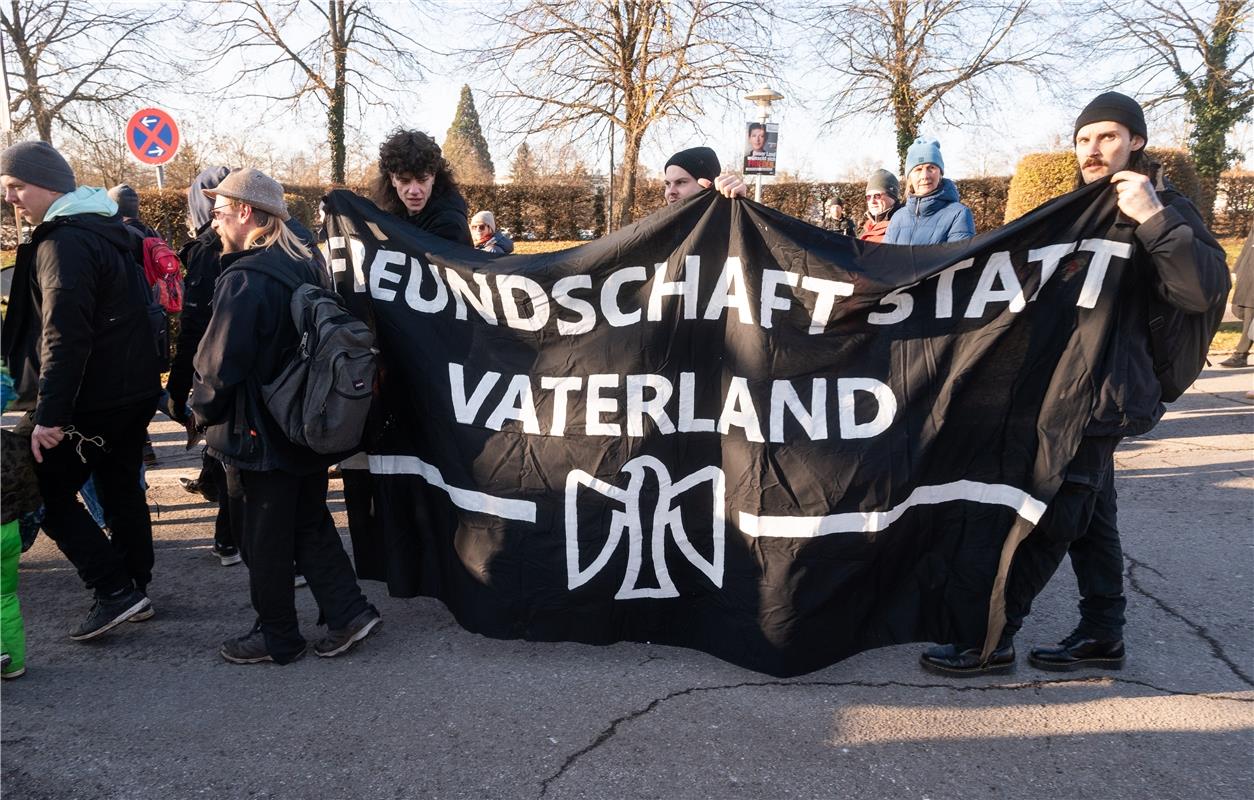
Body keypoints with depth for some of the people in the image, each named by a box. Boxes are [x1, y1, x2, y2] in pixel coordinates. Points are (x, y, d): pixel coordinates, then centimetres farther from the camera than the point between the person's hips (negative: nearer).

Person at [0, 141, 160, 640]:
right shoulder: (104, 232, 14)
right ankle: (135, 589, 24)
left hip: (90, 400, -9)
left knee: (50, 492, 1)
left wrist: (48, 413, -25)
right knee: (121, 489, 15)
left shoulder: (64, 243, -16)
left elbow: (63, 337, -24)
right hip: (133, 391, 9)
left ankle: (114, 590, -1)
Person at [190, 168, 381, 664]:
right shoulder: (306, 268, 5)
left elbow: (219, 364, -20)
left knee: (267, 539, 7)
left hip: (262, 433, -8)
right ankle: (347, 612, 17)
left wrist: (202, 411, -2)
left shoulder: (243, 279, -20)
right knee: (311, 524, 18)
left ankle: (277, 638, 20)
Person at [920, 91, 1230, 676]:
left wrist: (1154, 220, -27)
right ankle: (1102, 635, 25)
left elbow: (1205, 289, -22)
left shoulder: (1164, 211, -6)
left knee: (1045, 521, -6)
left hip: (1100, 396, -8)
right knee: (1088, 517, 14)